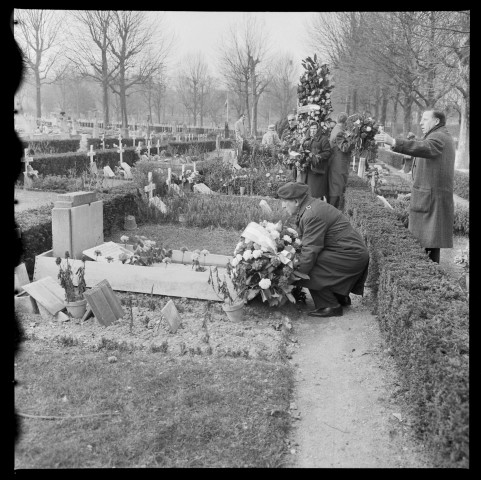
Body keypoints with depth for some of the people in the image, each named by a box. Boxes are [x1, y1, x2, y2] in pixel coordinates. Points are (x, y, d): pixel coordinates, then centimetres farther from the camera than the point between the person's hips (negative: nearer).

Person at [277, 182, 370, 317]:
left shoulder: (313, 215, -22)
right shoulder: (312, 206, 11)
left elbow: (310, 249, -24)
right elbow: (307, 242, 14)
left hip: (350, 256, -11)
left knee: (310, 267, -16)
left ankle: (330, 306, -4)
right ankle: (341, 298, 22)